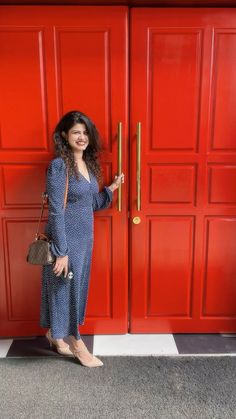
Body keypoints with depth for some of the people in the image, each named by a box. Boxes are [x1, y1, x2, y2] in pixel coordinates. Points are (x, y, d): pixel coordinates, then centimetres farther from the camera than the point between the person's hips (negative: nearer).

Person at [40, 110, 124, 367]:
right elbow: (56, 212, -20)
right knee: (66, 288, 8)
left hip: (84, 237, 8)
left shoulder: (89, 164, 7)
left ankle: (55, 334, 41)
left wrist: (111, 188, 4)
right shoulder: (58, 166, -18)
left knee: (76, 287, 19)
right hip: (66, 239, -8)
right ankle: (77, 345, 28)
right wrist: (61, 251, -21)